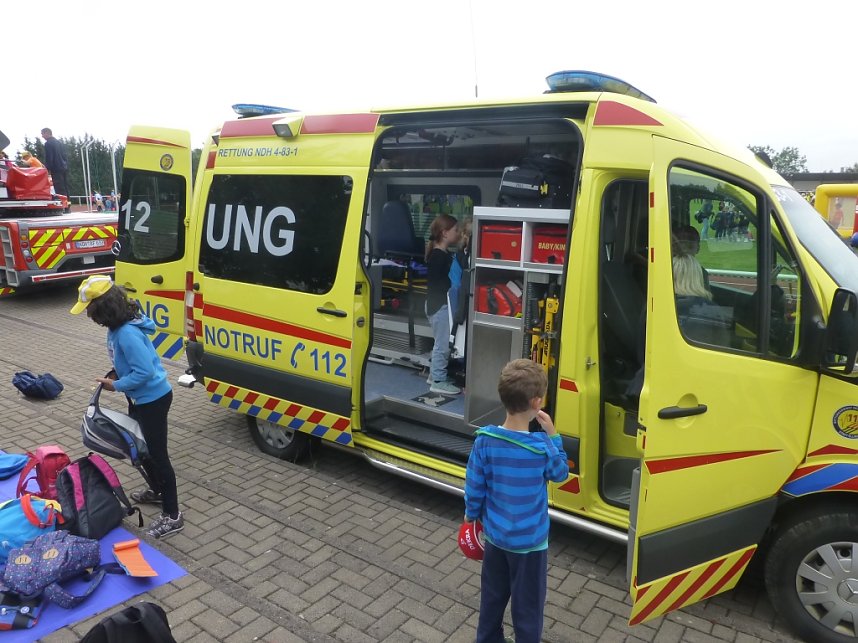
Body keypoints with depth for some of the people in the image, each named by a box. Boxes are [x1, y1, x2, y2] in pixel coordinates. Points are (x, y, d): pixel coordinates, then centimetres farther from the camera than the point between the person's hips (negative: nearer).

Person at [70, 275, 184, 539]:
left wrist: (116, 385, -16)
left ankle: (172, 516, 9)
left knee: (157, 454, -2)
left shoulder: (127, 334, -29)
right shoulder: (118, 326, 2)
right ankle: (158, 491, 46)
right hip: (140, 398, 11)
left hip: (153, 399, -11)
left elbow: (145, 372, -30)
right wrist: (115, 373, 1)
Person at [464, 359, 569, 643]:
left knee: (492, 595, 25)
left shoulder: (484, 441, -17)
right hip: (529, 541, -4)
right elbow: (561, 473, -3)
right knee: (527, 604, 17)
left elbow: (474, 486, -6)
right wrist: (552, 434, -3)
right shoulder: (541, 447, -26)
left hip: (494, 535, 4)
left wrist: (471, 514, 12)